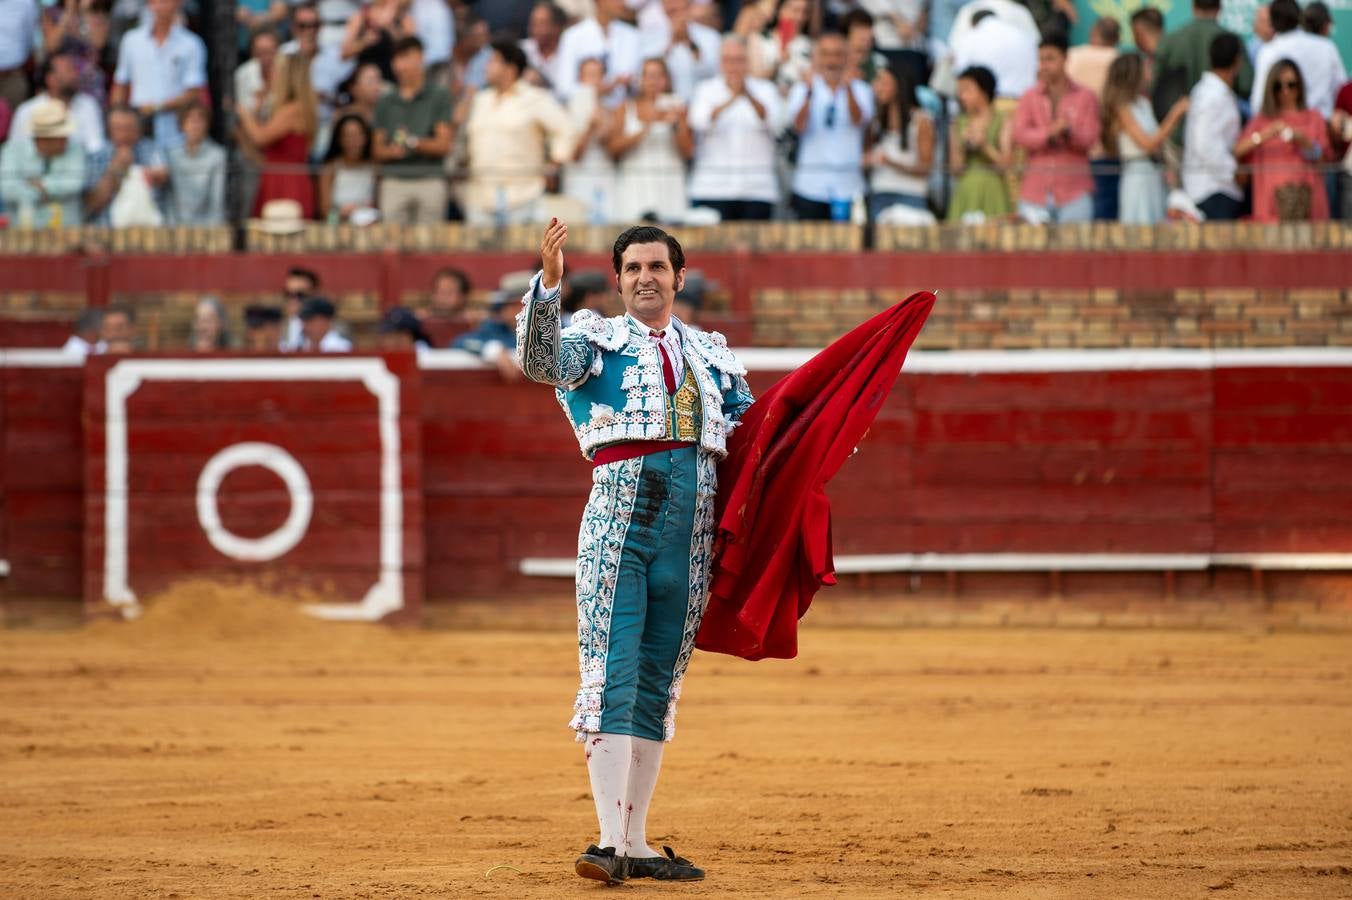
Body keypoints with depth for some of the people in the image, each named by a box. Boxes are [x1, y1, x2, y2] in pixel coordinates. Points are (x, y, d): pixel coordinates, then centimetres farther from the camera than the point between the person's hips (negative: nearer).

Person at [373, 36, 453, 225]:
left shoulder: (439, 96, 6)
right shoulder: (386, 102, 15)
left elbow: (444, 145, 1)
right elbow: (378, 151, 15)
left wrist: (416, 143, -15)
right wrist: (392, 151, -8)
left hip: (429, 179, -2)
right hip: (394, 180, 2)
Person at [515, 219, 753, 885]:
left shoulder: (711, 355, 20)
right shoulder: (596, 338, 7)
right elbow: (540, 361, -14)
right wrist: (548, 284, -30)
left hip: (691, 531, 5)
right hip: (618, 522, -5)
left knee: (657, 687, 8)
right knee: (611, 679, -12)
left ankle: (635, 843, 13)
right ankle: (610, 842, -18)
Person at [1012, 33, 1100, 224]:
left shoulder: (1085, 98, 8)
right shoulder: (1029, 99, 12)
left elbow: (1089, 139, -2)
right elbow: (1020, 135, -3)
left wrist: (1069, 132, -24)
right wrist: (1049, 133, -21)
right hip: (1036, 191, 1)